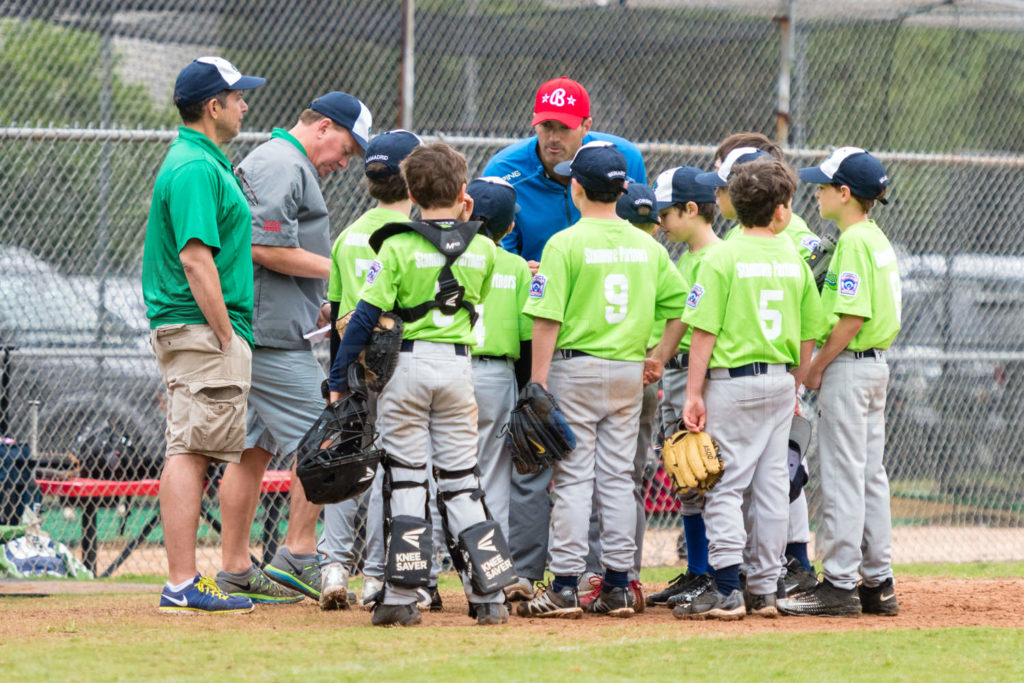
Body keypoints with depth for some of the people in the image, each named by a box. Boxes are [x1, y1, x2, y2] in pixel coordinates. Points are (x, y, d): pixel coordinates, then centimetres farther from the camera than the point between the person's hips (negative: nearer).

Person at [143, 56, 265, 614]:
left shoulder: (196, 163, 19)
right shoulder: (196, 169, -15)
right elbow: (196, 259, -22)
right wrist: (226, 335, -20)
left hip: (194, 331, 11)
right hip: (203, 330, -11)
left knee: (191, 454, 10)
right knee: (191, 452, -11)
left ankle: (186, 583, 12)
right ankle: (182, 585, -13)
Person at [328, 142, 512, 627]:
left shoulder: (398, 247, -8)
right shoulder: (482, 250, 3)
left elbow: (365, 317, -9)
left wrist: (338, 379, -4)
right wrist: (462, 225, 24)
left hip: (405, 366, -3)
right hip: (458, 366, 3)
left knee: (405, 479, 1)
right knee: (461, 480, 9)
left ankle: (401, 597, -2)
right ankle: (489, 595, 5)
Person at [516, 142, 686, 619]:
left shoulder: (565, 244, -9)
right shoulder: (647, 246, 6)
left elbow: (548, 319, -13)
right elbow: (681, 306, 9)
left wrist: (538, 382, -11)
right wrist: (659, 358, 14)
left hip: (575, 368, -4)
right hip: (629, 372, 4)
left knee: (573, 477, -2)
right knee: (618, 477, 9)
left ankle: (566, 585, -5)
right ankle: (617, 585, 9)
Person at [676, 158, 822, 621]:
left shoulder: (721, 258, -9)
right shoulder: (795, 261, 5)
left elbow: (704, 332, -13)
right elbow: (808, 337, 10)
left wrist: (694, 393, -9)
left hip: (732, 379, -5)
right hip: (780, 381, 5)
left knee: (725, 486, -4)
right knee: (772, 487, 9)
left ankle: (727, 590, -10)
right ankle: (764, 589, 13)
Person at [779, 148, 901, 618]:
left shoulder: (853, 242, -16)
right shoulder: (878, 239, 13)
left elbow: (853, 317, -22)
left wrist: (817, 367, -14)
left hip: (848, 365, -10)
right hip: (875, 364, 10)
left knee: (842, 476, -7)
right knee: (870, 476, 12)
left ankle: (840, 583, -6)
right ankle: (878, 583, 14)